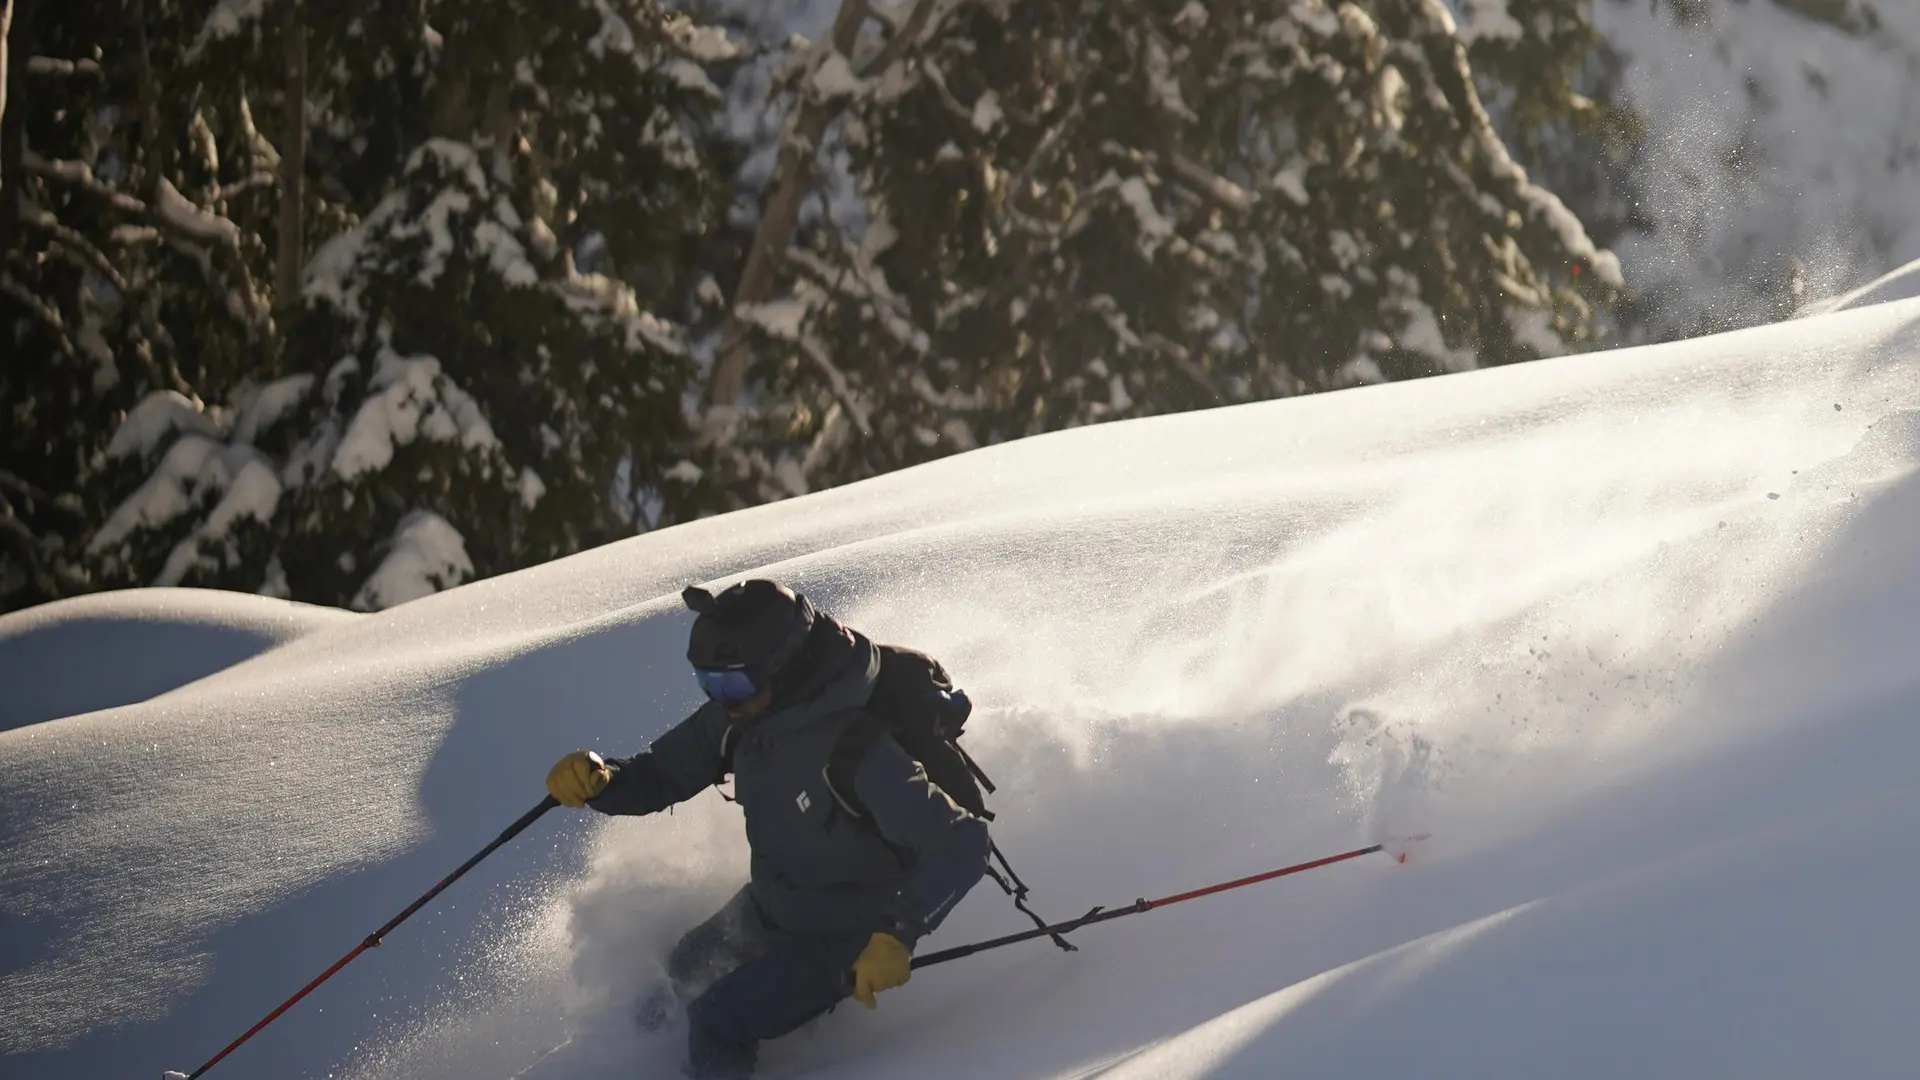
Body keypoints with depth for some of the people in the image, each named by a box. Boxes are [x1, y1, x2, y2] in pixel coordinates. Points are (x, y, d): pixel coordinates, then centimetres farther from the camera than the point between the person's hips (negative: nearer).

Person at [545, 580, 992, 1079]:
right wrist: (598, 780, -24)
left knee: (717, 1024, -17)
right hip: (767, 907, 8)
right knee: (685, 973, 27)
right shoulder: (740, 715, -15)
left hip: (846, 937, -8)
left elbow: (961, 846, -38)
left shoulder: (856, 748, -38)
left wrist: (898, 935, -45)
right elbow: (658, 777, -3)